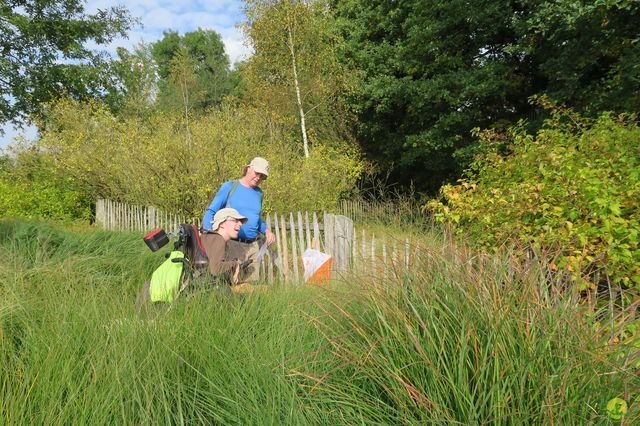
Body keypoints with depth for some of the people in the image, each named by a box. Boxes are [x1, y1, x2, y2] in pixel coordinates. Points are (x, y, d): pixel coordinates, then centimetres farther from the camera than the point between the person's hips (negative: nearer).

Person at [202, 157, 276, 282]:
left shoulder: (259, 193, 15)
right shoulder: (229, 187, 0)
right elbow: (210, 212, -1)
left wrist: (266, 230, 8)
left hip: (253, 246, 5)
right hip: (232, 244, -5)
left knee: (253, 282, 6)